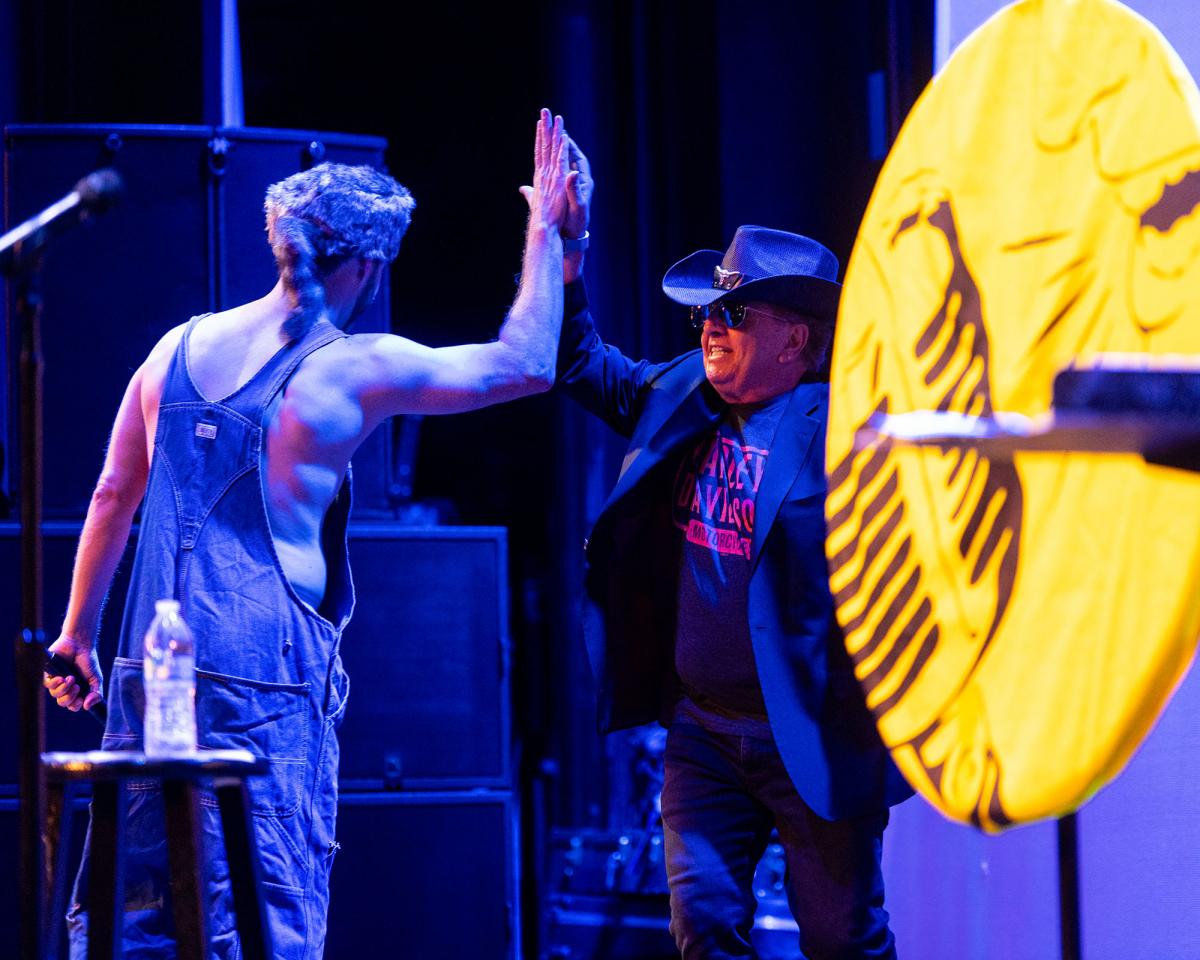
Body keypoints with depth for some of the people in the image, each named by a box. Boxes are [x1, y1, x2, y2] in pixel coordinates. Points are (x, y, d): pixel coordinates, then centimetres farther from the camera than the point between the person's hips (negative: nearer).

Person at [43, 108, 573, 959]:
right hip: (268, 684, -6)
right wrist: (545, 230, 12)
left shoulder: (180, 347, 9)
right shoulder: (353, 371, -7)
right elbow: (526, 365, 1)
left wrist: (76, 634, 24)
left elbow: (112, 498, 15)